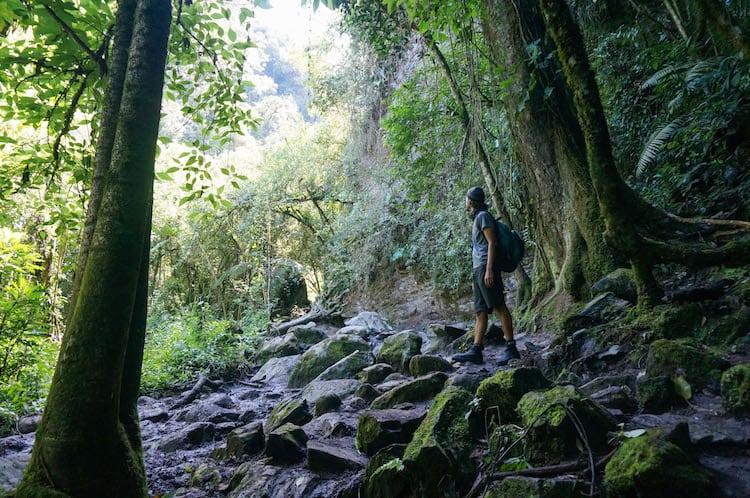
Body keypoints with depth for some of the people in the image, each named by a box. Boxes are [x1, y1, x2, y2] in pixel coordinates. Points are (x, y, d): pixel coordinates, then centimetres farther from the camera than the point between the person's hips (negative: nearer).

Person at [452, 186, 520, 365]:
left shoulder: (483, 216, -1)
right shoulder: (477, 219, 26)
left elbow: (492, 243, -13)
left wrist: (489, 270, -22)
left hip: (486, 268, -10)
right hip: (478, 270, 10)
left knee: (499, 307, -12)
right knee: (481, 312, 2)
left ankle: (511, 349, -13)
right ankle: (475, 351, -2)